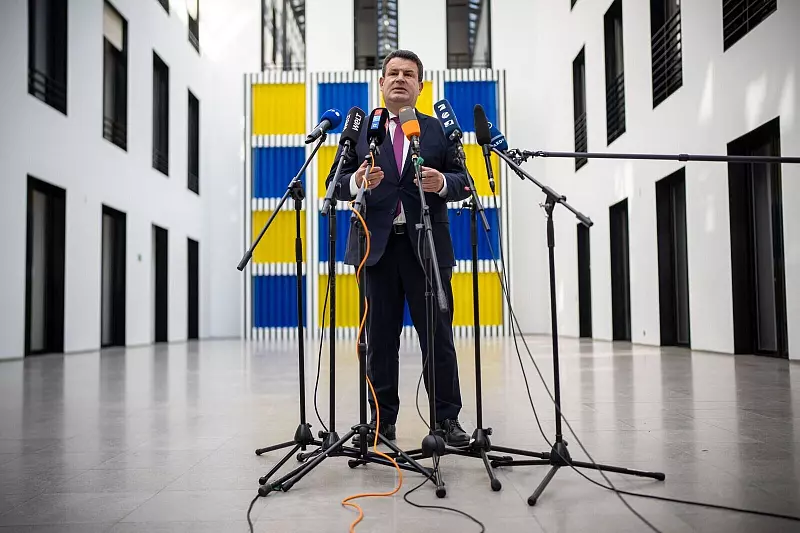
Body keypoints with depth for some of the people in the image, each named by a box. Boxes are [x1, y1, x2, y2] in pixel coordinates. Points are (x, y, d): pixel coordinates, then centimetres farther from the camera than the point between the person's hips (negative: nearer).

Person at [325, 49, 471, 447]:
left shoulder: (439, 130, 12)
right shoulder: (359, 130, 12)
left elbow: (463, 183, 6)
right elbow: (335, 183, 6)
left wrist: (442, 183, -16)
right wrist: (356, 181, -16)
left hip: (426, 245, 0)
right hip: (377, 245, 1)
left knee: (437, 335, 2)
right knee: (379, 338, 5)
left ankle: (446, 419, 13)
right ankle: (382, 420, 15)